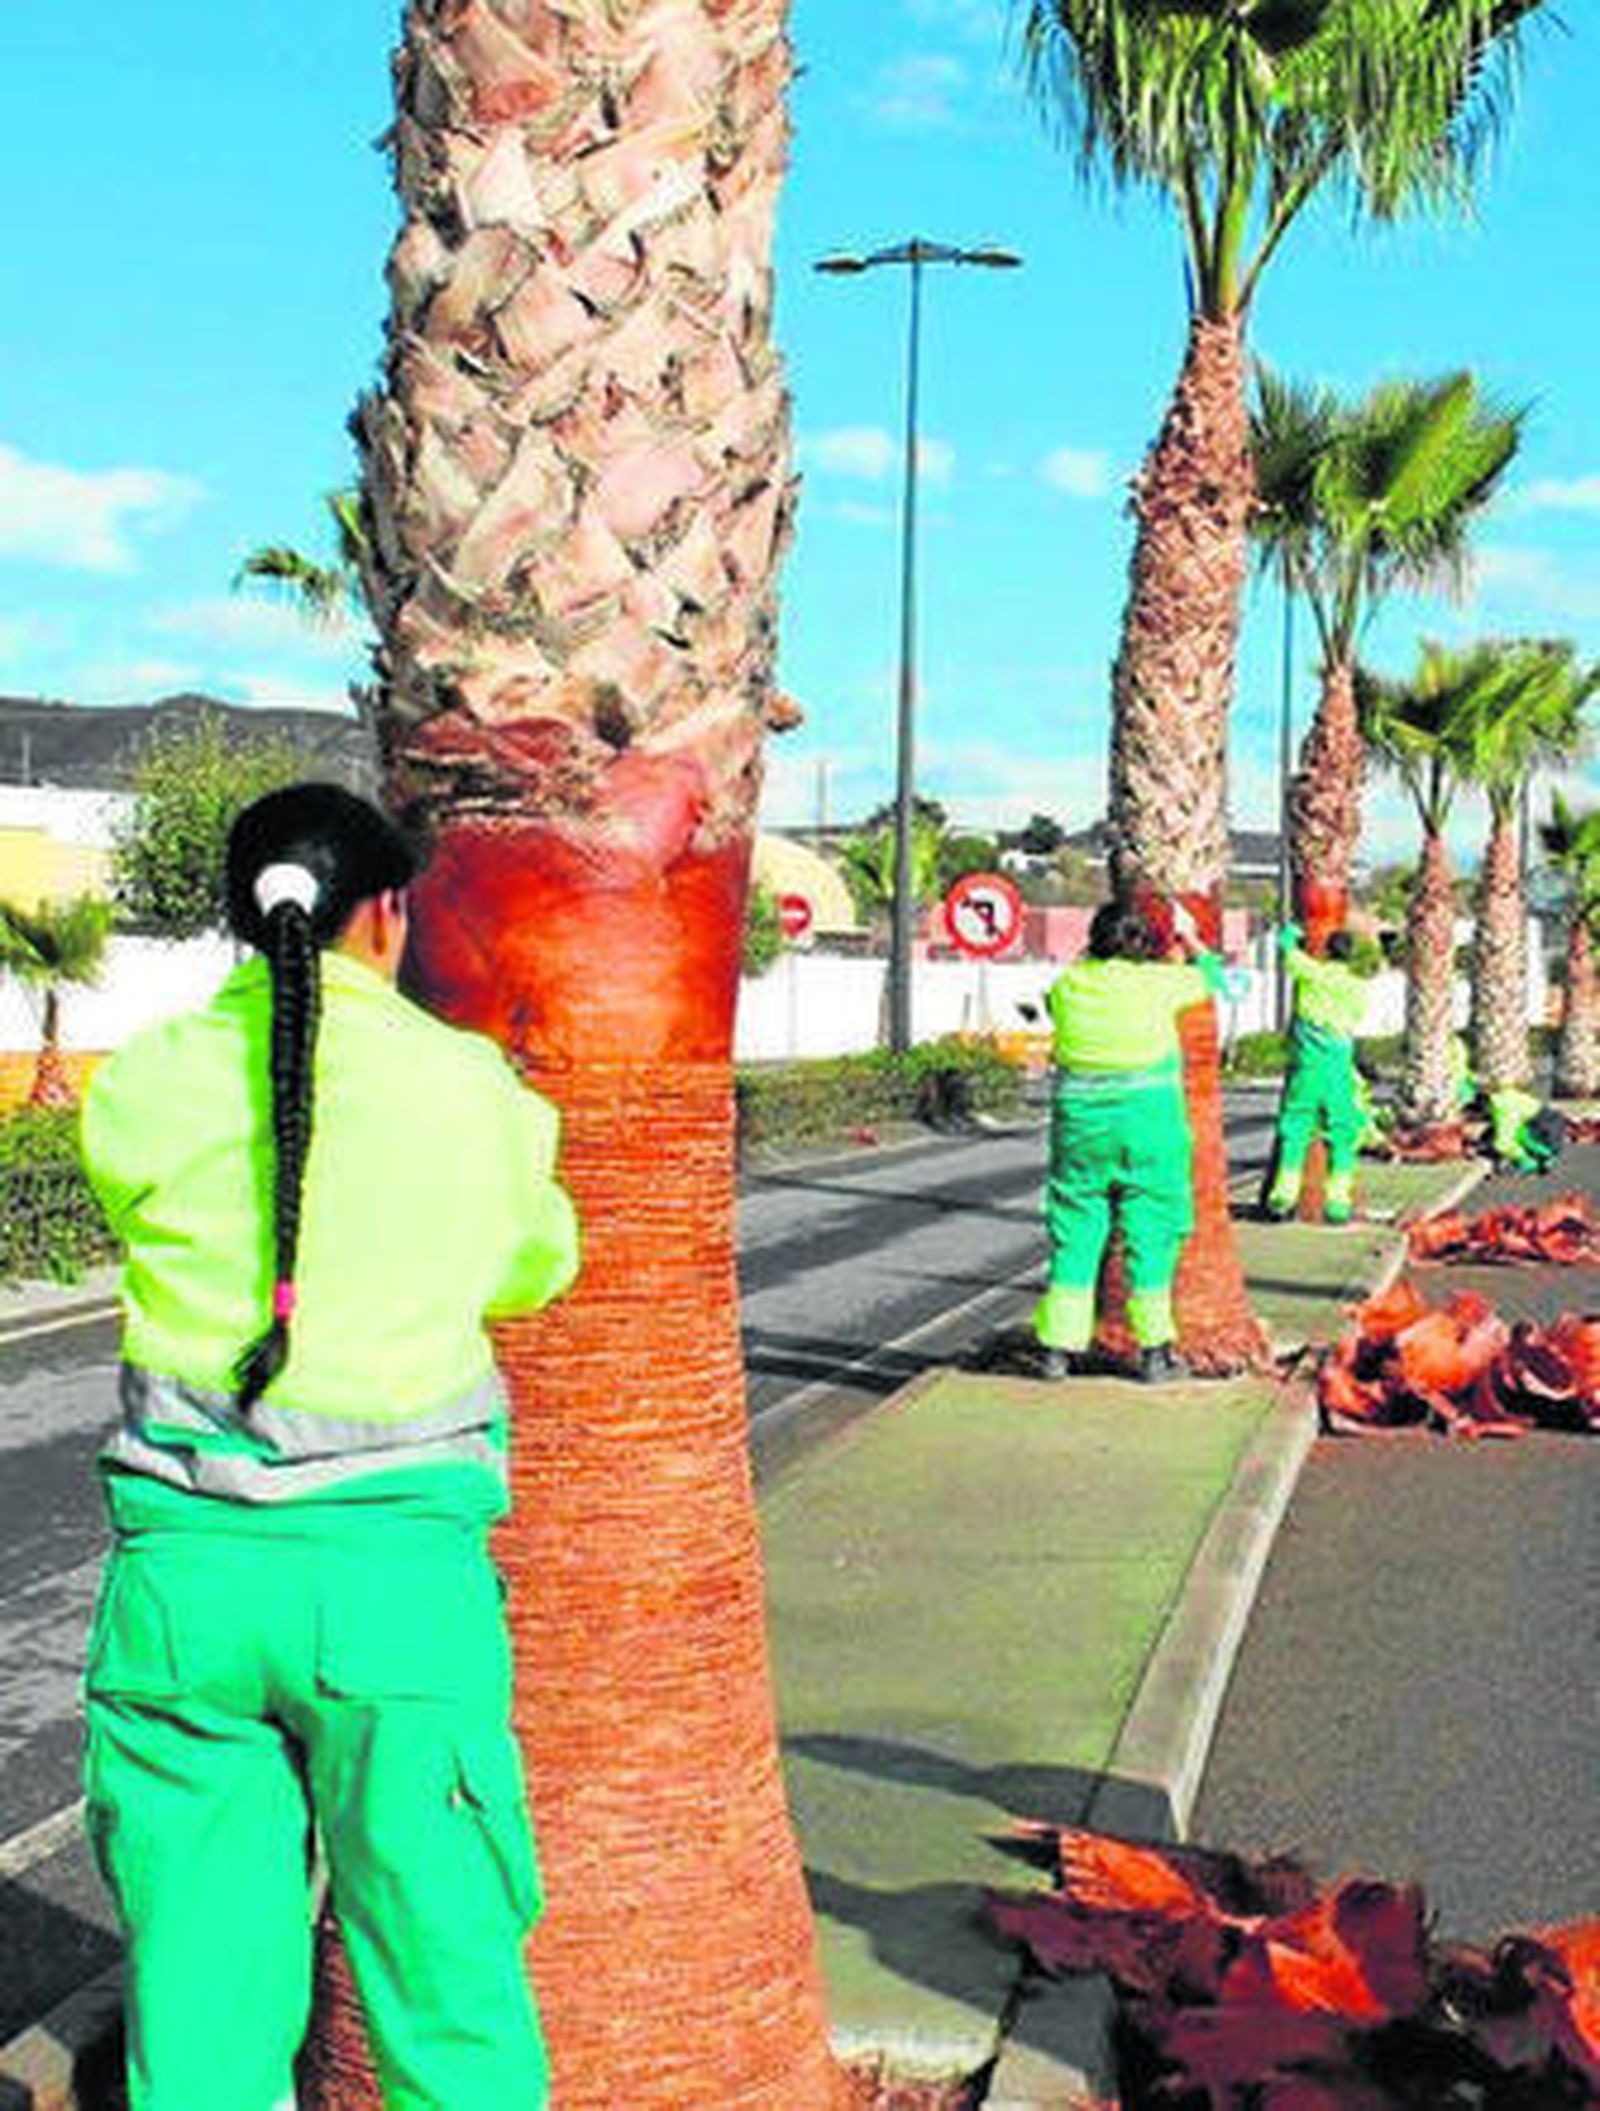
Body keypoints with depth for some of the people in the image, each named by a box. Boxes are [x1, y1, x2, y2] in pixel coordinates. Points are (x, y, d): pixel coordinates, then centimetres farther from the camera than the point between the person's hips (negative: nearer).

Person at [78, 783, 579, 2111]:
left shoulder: (139, 1083, 0)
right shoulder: (472, 1087, -2)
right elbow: (537, 1268, 14)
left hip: (183, 1565, 2)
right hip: (395, 1565, -2)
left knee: (198, 1982, 13)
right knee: (446, 1963, 11)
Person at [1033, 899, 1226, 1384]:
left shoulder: (1068, 985, 1)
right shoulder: (1155, 983, -7)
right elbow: (1210, 978, 11)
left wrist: (1093, 950, 33)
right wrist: (1190, 939, 30)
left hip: (1080, 1122, 3)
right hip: (1148, 1124, -3)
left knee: (1074, 1235, 9)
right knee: (1150, 1234, 4)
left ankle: (1059, 1347, 9)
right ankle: (1154, 1351, 6)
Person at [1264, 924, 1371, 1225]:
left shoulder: (1310, 972, -2)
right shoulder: (1357, 988, 0)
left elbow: (1286, 944, 13)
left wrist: (1291, 931, 34)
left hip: (1305, 1063, 0)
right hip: (1338, 1068, 0)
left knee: (1294, 1131, 6)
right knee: (1342, 1135, 5)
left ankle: (1284, 1193, 1)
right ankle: (1337, 1200, 0)